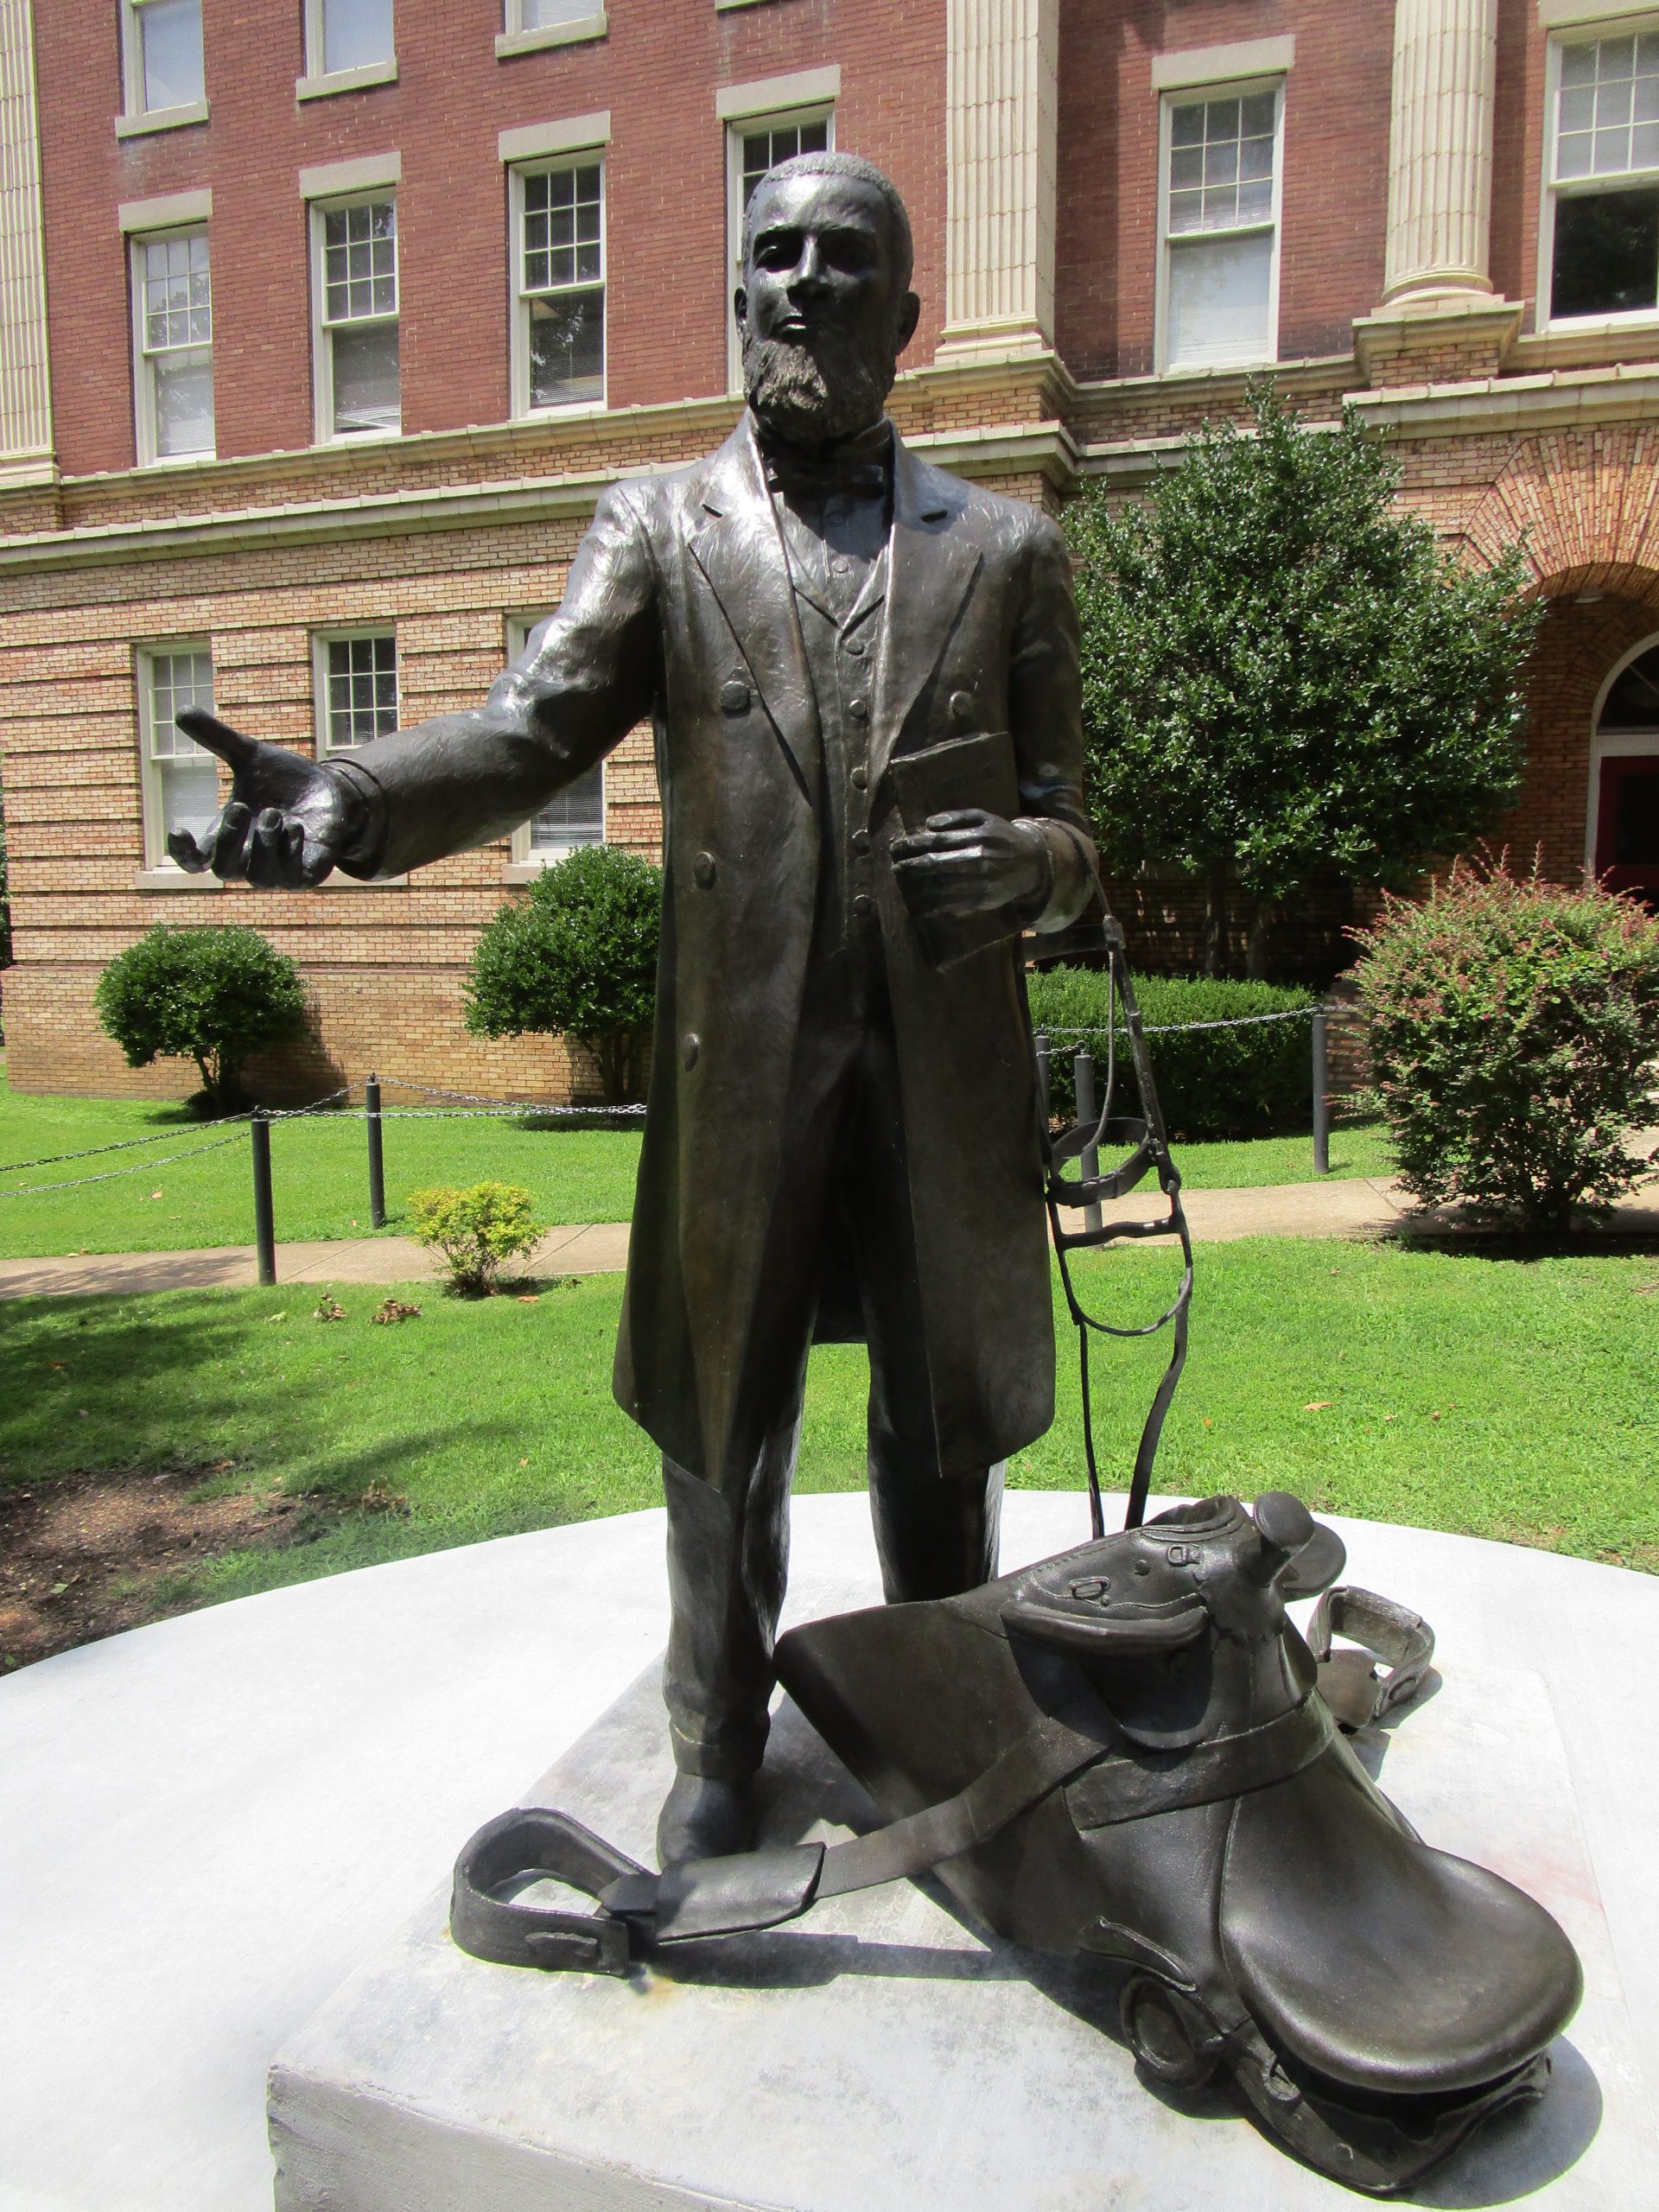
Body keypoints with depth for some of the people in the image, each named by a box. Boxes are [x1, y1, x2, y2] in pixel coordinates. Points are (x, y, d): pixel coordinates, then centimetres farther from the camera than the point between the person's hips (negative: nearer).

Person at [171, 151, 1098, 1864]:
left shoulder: (1006, 548, 11)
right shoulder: (659, 529, 8)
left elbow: (1065, 824, 10)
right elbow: (530, 730, -8)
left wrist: (1027, 865, -15)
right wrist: (346, 798, -27)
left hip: (950, 1061, 1)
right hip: (740, 1060, 0)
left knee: (940, 1432, 13)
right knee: (724, 1425, 11)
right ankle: (720, 1751, 34)